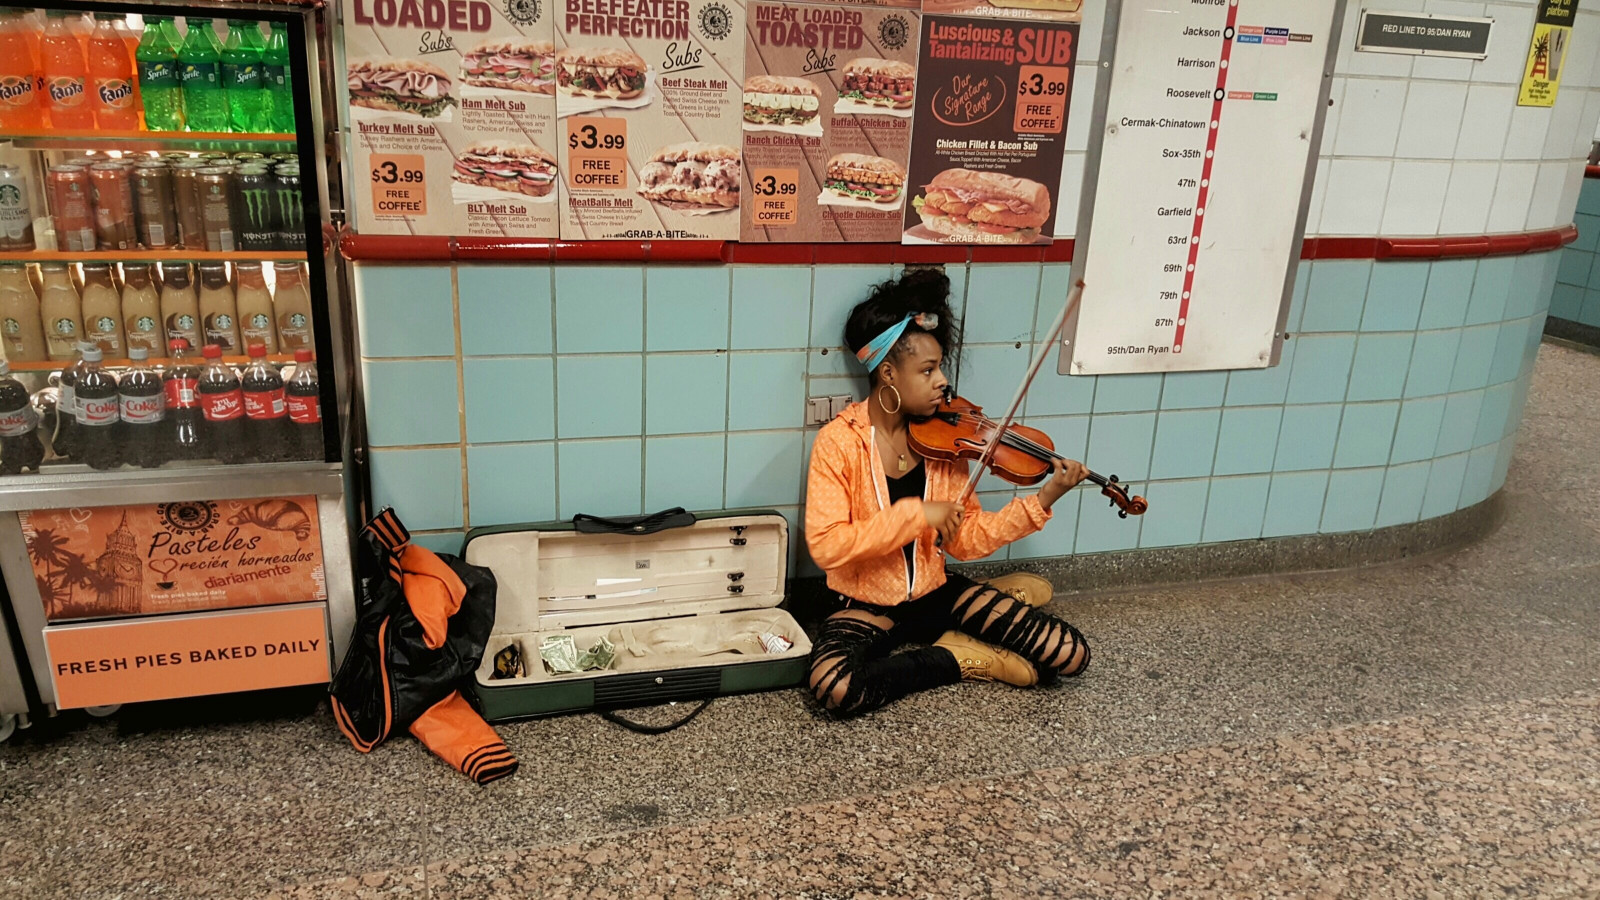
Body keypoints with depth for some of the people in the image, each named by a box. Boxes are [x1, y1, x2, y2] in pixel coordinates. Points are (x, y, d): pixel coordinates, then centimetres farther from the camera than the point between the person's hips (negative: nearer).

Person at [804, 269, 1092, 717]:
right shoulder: (839, 443, -16)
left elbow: (966, 540, -2)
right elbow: (826, 546, -25)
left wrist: (1043, 500, -12)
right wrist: (916, 514, -28)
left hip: (936, 593, 3)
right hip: (868, 605, -2)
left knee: (1070, 652, -11)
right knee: (833, 684, -35)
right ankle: (956, 659, -10)